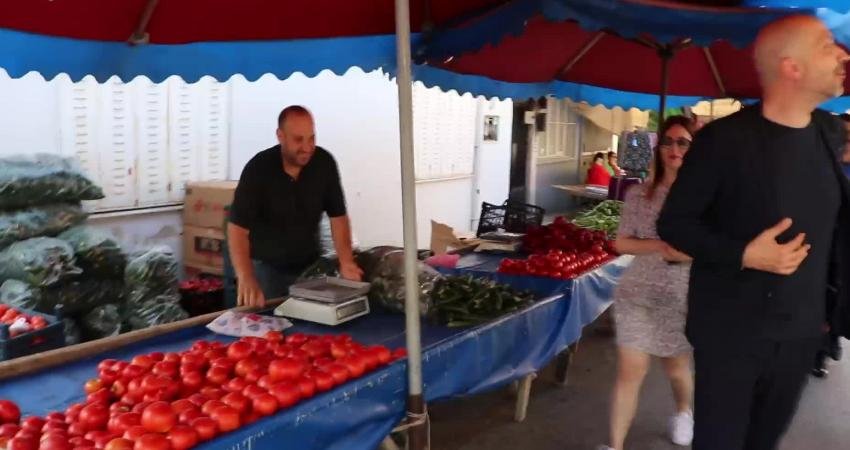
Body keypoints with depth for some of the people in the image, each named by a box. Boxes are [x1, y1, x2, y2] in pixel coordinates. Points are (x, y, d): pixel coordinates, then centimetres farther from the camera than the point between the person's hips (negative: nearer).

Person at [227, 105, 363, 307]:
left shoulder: (324, 163, -12)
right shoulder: (258, 168, -21)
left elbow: (338, 215, -6)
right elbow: (238, 227, -26)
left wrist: (346, 262, -19)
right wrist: (246, 278, -40)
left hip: (310, 264, 3)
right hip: (266, 266, -3)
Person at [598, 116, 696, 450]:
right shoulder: (639, 194, -1)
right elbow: (621, 243, -1)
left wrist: (693, 252, -22)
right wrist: (660, 247, -16)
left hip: (683, 299, 0)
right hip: (638, 296, 1)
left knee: (677, 369, 18)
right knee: (629, 372, -1)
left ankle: (683, 412, 51)